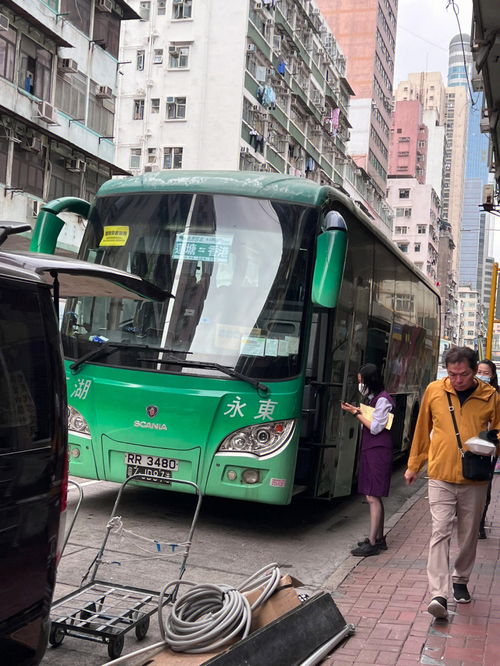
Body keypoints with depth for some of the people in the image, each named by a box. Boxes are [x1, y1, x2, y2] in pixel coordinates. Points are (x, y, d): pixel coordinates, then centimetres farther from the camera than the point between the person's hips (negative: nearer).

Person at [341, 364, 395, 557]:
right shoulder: (373, 398, 16)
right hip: (369, 450, 10)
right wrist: (356, 412, 5)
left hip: (377, 452, -10)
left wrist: (356, 413, -10)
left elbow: (375, 427, -15)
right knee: (374, 497, 13)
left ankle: (372, 543, -6)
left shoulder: (383, 400, -12)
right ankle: (379, 538, 21)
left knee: (373, 497, -9)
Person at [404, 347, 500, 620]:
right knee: (440, 532, -8)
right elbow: (422, 430, 10)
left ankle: (460, 581, 33)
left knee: (468, 535, 12)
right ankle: (438, 595, -10)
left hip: (474, 480, 1)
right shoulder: (434, 390, -2)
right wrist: (413, 465, 17)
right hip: (441, 477, -1)